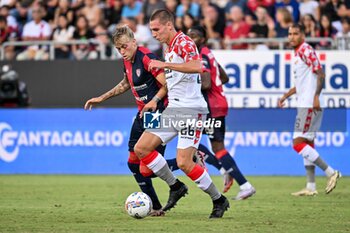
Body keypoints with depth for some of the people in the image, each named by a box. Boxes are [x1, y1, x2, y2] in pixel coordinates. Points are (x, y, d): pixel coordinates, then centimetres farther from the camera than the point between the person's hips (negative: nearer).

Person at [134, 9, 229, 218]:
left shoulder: (183, 42, -12)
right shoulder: (169, 48, 18)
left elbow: (197, 66, -32)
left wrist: (164, 64, -30)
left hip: (191, 110, -9)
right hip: (173, 110, 9)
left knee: (183, 162, -15)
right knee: (141, 148, 0)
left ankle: (219, 200, 2)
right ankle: (176, 187, 12)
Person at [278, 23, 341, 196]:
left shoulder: (306, 50, -10)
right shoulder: (297, 54, 19)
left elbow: (320, 74, -18)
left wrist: (316, 96, -27)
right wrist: (285, 96, 28)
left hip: (310, 104, -10)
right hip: (305, 104, 10)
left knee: (298, 143, -12)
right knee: (307, 144, 10)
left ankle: (330, 172, -12)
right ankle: (311, 187, 11)